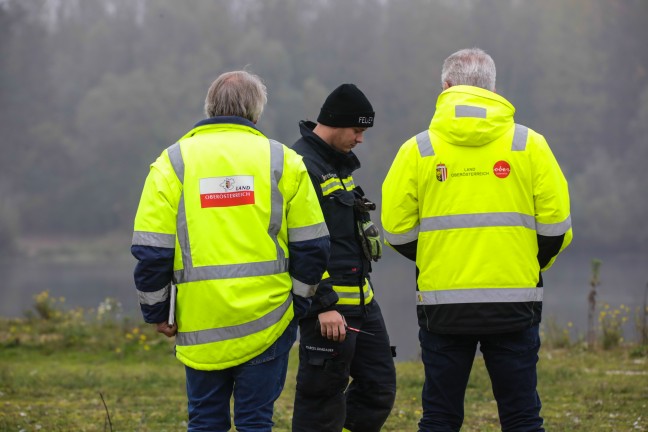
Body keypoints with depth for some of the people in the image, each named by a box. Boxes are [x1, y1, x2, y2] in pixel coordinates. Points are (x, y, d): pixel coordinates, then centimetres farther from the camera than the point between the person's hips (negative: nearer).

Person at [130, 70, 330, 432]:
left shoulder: (173, 162, 0)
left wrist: (156, 310, 9)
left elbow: (151, 250, -2)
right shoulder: (282, 160, 2)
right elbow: (311, 244, 3)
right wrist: (300, 302, 15)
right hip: (267, 320, 0)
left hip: (201, 324, 0)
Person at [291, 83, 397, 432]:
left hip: (361, 299, 10)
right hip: (328, 308, -10)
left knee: (379, 389, 11)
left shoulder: (337, 163, 16)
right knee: (322, 402, -3)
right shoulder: (301, 167, -16)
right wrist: (324, 306, -24)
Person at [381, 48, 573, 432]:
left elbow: (397, 230, -1)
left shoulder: (418, 149, 0)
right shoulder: (529, 144, 0)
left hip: (442, 304, 0)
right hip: (514, 304, 0)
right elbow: (556, 226, -1)